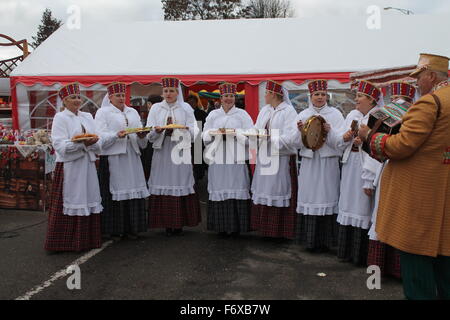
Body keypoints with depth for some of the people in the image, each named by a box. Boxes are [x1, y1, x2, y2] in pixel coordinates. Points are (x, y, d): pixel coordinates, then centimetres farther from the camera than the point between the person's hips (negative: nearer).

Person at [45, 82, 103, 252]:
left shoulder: (87, 117, 16)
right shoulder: (60, 117, 0)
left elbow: (98, 144, 9)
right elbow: (59, 145, -12)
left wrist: (92, 142, -13)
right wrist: (82, 143, -22)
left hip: (87, 165, 5)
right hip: (69, 166, -5)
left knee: (89, 200, 6)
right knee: (70, 202, -3)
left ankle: (87, 239, 16)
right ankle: (66, 242, 8)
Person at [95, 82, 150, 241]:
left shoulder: (133, 112, 21)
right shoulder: (103, 112, 6)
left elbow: (142, 142, 17)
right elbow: (101, 137, -7)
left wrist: (141, 136, -5)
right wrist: (117, 135, -22)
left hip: (132, 158, 5)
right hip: (112, 158, -5)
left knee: (133, 191, 3)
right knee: (114, 193, -5)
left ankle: (131, 228, 12)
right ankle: (114, 229, 3)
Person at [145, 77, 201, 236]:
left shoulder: (186, 108, 7)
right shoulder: (156, 108, 9)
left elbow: (193, 133, 2)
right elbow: (149, 135, 4)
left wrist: (179, 129, -16)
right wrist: (158, 131, -17)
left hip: (180, 152, -1)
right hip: (162, 152, 1)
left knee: (181, 184, -2)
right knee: (163, 185, -3)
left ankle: (179, 223, 7)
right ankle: (167, 224, 5)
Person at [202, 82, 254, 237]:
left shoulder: (242, 114, 8)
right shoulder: (213, 115, 14)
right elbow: (205, 135, 12)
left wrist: (235, 132, -13)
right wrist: (215, 131, -8)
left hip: (236, 159, -2)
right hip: (218, 158, 2)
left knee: (236, 189, -4)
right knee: (219, 189, 0)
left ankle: (236, 226, 3)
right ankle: (221, 226, 8)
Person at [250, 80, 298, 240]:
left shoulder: (289, 111, -8)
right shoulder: (265, 110, 14)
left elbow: (289, 138, -17)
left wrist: (270, 136, -22)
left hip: (281, 159, -7)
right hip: (264, 158, 7)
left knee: (278, 194, -2)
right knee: (263, 192, 10)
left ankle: (280, 230, 11)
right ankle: (265, 228, 21)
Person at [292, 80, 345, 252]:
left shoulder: (335, 114, 5)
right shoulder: (303, 115, 9)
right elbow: (295, 143, 6)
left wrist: (329, 131, -21)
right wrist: (300, 131, -13)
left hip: (328, 162, -1)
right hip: (309, 162, 2)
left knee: (327, 198, -1)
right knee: (309, 199, 1)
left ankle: (325, 240, 11)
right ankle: (311, 240, 12)